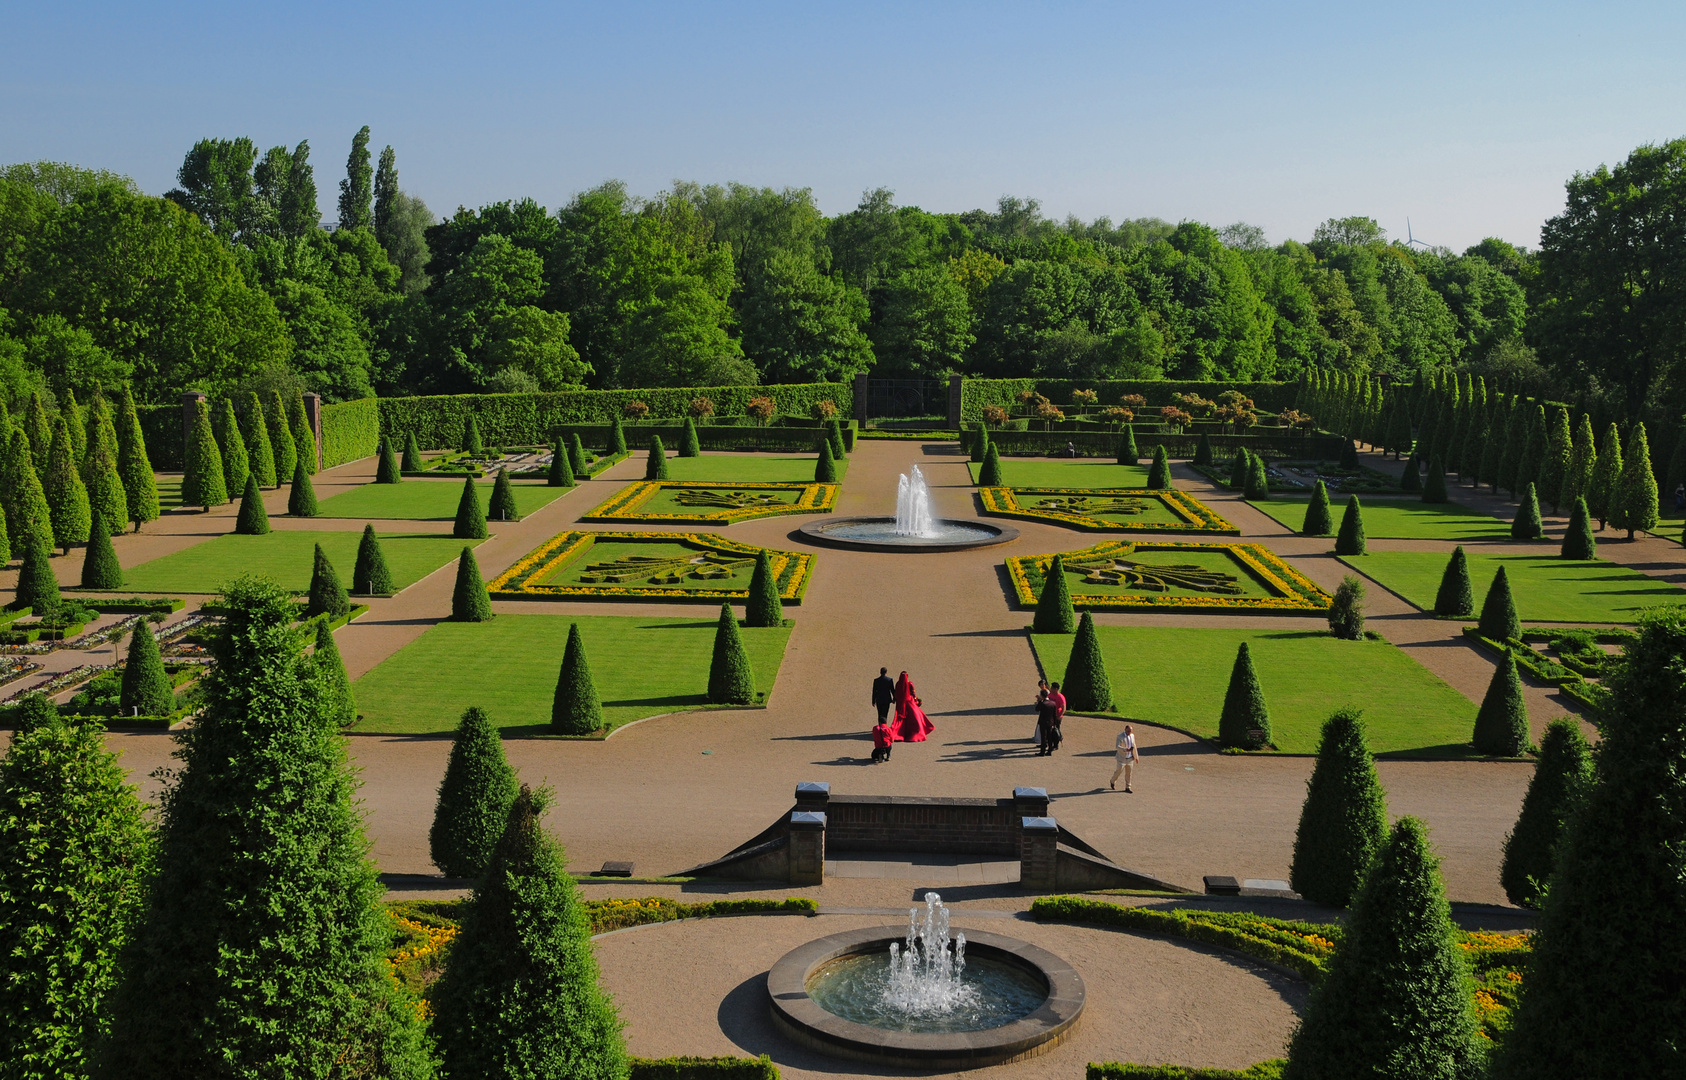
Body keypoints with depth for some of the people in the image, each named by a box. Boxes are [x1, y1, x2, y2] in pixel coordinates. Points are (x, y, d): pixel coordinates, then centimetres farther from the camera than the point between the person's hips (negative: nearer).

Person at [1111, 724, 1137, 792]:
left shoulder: (1132, 735, 3)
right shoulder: (1120, 736, -15)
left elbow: (1134, 746, 12)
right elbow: (1117, 747, -23)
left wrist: (1136, 757, 15)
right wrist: (1125, 749, -38)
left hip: (1130, 758, 5)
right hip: (1122, 758, -5)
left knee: (1128, 773, 6)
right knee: (1119, 771, 1)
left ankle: (1127, 788, 12)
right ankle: (1112, 781, 29)